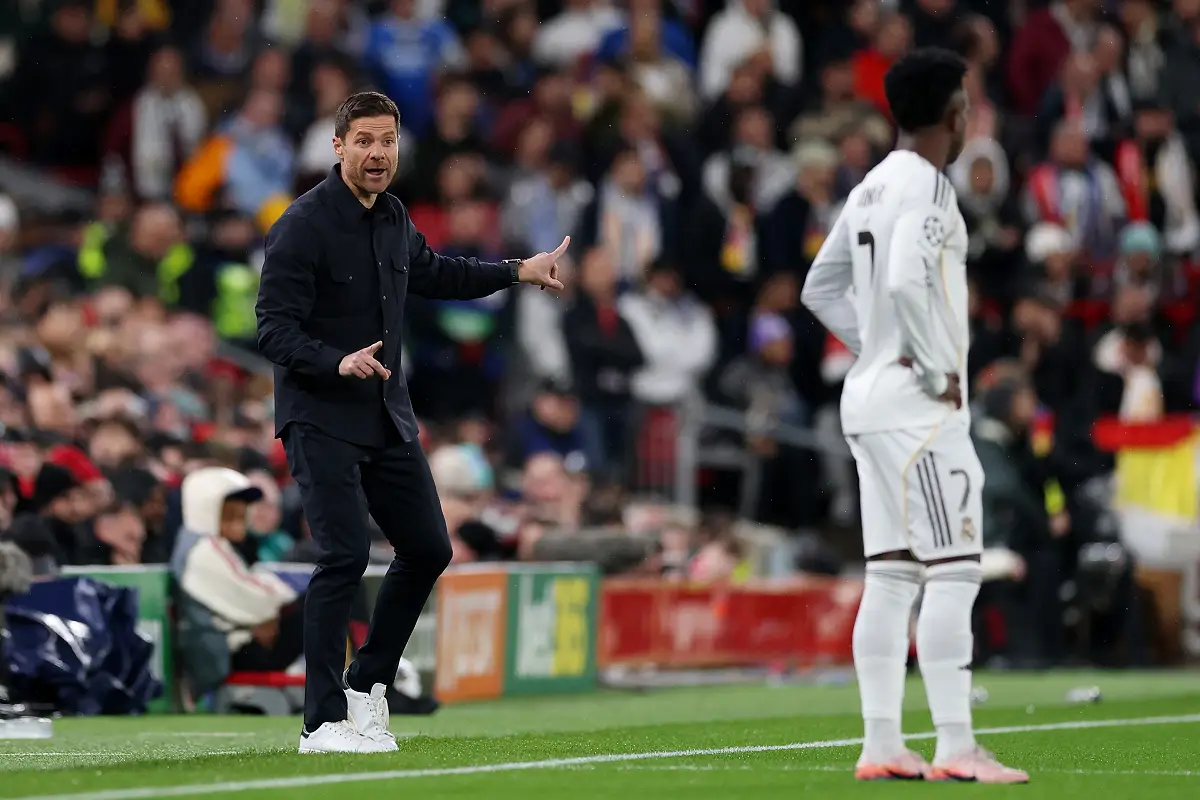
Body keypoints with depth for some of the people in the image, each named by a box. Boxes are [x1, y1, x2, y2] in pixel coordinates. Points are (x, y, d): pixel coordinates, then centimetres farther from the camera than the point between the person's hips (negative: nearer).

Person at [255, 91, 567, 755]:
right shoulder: (303, 226, -15)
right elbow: (274, 329, -19)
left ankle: (366, 684, 26)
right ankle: (322, 724, -14)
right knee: (345, 556, -17)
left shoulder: (392, 219, 10)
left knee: (428, 549, 10)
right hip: (320, 419, -8)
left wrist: (515, 272, 30)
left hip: (387, 417, 8)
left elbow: (431, 273, 32)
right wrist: (337, 362, -35)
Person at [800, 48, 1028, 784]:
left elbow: (822, 290, 22)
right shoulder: (925, 185, -13)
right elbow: (906, 282, -27)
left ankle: (881, 746, 7)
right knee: (953, 572, -9)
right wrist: (936, 370, -17)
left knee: (891, 576, 8)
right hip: (919, 404, -9)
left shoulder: (871, 189, 15)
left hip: (870, 396, 9)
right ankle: (955, 748, -12)